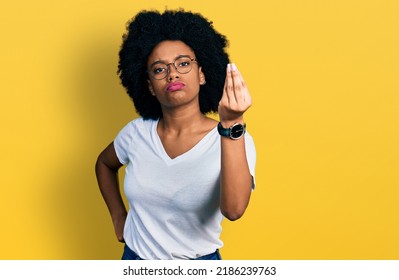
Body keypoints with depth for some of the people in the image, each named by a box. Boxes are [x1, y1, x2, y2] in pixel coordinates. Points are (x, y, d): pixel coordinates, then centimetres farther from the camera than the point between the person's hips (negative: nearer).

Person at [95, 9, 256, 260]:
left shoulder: (234, 140, -19)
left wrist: (232, 124, -43)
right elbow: (104, 163, 14)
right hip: (135, 257, 3)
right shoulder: (137, 132, -7)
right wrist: (118, 217, 4)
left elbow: (233, 209, -36)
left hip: (198, 268, -3)